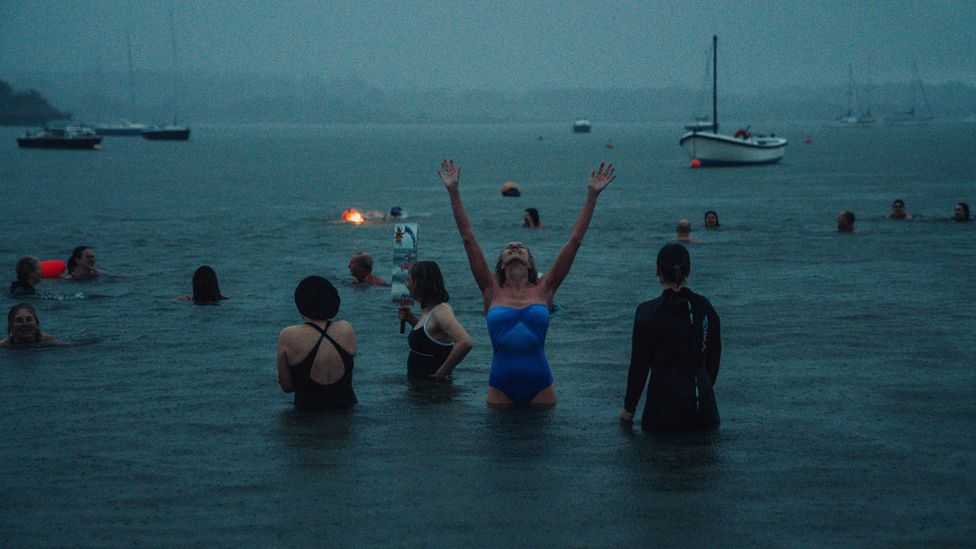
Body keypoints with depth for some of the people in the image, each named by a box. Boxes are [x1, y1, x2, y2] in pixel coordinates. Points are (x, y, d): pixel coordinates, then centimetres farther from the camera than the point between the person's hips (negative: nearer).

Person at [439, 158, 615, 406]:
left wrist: (592, 195, 3)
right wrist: (453, 192, 1)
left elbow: (575, 240, 5)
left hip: (539, 386, 0)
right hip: (500, 387, 0)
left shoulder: (542, 290, 6)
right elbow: (468, 238, 4)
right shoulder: (493, 292, 5)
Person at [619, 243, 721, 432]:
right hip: (702, 396, 4)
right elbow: (714, 357, 10)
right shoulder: (704, 306, 1)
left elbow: (640, 365, -8)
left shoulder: (648, 312, -12)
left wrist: (629, 408, 4)